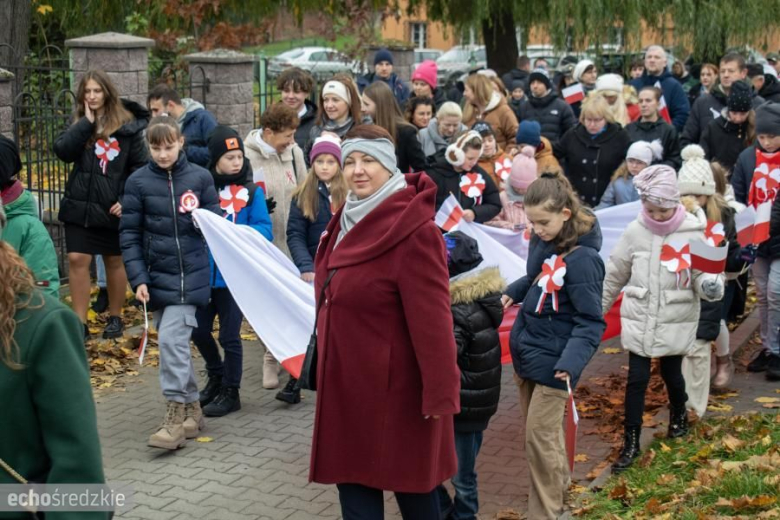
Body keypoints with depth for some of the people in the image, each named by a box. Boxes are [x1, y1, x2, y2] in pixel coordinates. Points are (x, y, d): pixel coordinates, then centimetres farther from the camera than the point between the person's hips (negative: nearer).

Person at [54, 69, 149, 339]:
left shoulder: (127, 125, -6)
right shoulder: (79, 122, 6)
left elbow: (141, 166, -6)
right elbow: (63, 151, -11)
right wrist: (87, 121, -15)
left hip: (112, 207, -3)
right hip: (79, 205, 3)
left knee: (115, 261, 11)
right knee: (77, 260, -3)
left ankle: (115, 317, 27)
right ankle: (80, 322, 5)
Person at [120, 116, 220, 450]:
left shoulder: (200, 177, -2)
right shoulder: (138, 182, 0)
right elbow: (129, 234, 1)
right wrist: (138, 278, -6)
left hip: (190, 274, -3)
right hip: (156, 275, 3)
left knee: (171, 339, -13)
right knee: (174, 342, 10)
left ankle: (176, 415, -6)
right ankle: (191, 408, 25)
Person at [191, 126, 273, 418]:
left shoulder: (251, 191, -4)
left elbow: (264, 230, -9)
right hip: (204, 272, 3)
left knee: (229, 335, 6)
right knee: (199, 330, 13)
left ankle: (231, 392, 23)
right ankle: (216, 375, 39)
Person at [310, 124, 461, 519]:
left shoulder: (414, 231, -21)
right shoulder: (350, 219, 8)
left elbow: (431, 319, -23)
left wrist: (440, 392, -21)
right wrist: (325, 364, 21)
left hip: (396, 386, -9)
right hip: (348, 382, 9)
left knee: (411, 485, 8)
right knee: (353, 479, 14)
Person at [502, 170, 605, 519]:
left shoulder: (582, 258, -23)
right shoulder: (541, 241, -1)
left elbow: (591, 321, -22)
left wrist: (571, 361, -35)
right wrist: (513, 293, 2)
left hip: (552, 359, -8)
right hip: (526, 350, 8)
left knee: (539, 437, -1)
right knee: (541, 431, 19)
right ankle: (557, 488, 39)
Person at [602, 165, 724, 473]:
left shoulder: (693, 233, -11)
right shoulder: (635, 231, -5)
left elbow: (703, 277, -7)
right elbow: (615, 274, 6)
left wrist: (711, 286, -30)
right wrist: (596, 307, 13)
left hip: (675, 322, -1)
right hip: (639, 320, 1)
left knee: (672, 374, 14)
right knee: (636, 379, 2)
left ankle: (679, 417, 45)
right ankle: (631, 443, 12)